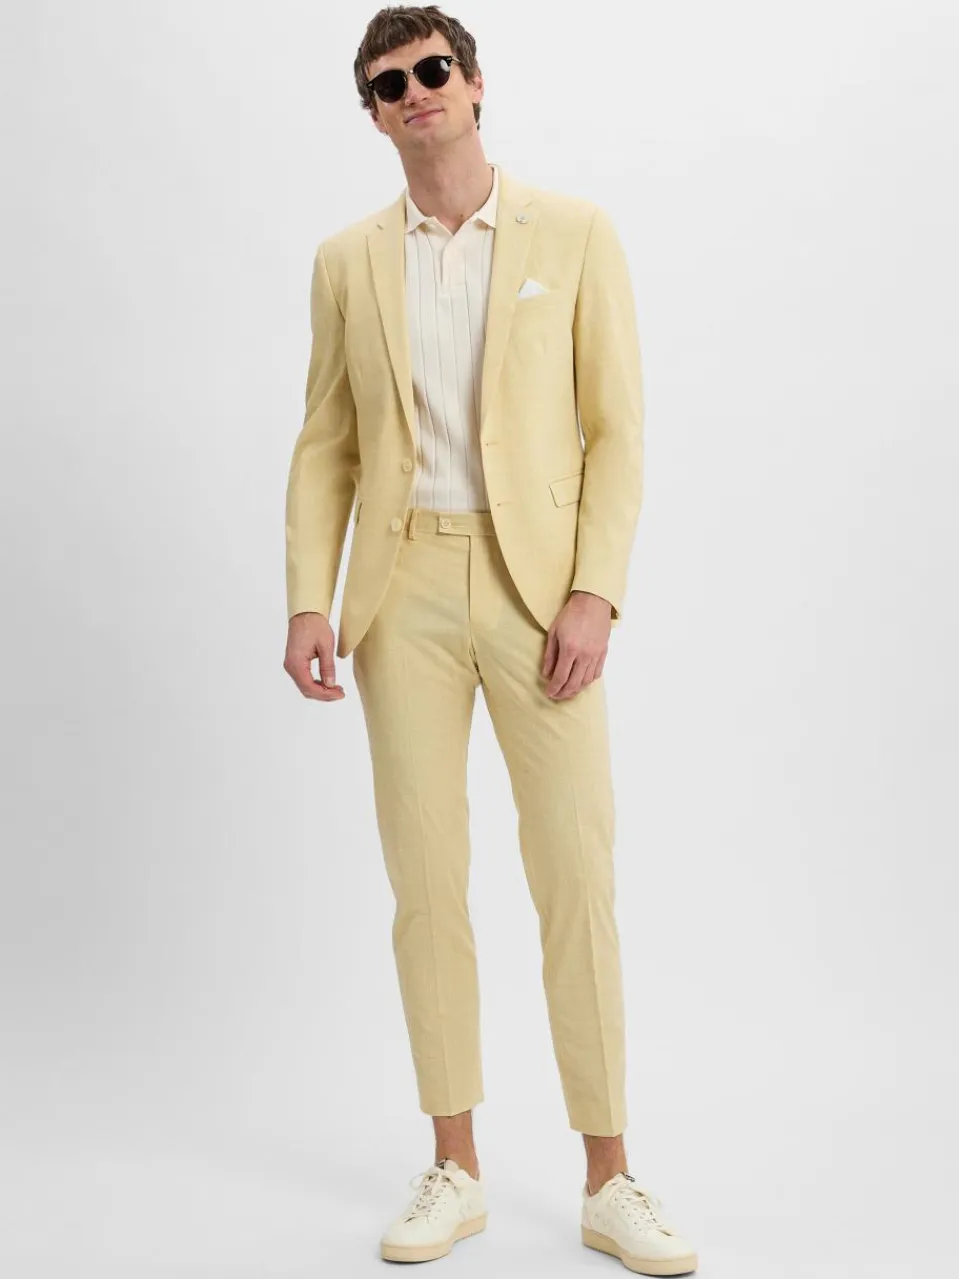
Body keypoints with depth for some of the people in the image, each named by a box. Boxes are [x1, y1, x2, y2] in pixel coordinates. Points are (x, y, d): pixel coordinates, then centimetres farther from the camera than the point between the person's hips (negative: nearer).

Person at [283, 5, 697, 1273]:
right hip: (406, 591, 2)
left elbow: (616, 429, -1)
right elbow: (326, 446, 10)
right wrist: (309, 603, -2)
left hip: (537, 585, -2)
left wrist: (595, 594, -12)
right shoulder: (348, 261, 10)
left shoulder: (575, 234, 3)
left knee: (577, 879, -2)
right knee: (426, 883, 4)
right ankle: (455, 1170, 18)